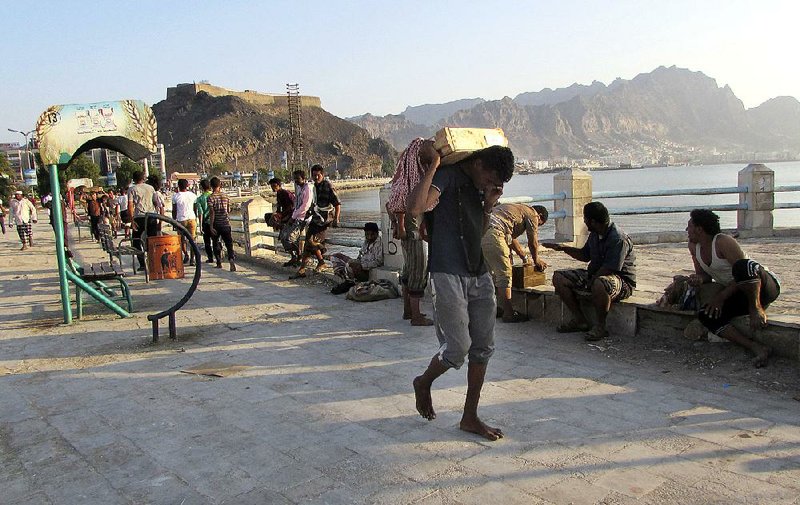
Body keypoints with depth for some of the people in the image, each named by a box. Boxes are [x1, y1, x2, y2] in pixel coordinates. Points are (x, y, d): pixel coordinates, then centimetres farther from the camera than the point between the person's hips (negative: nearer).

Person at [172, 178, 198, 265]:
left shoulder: (175, 196, -1)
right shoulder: (192, 195, 3)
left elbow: (174, 210, 3)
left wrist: (174, 220, 14)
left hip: (181, 220, -1)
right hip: (192, 219, 1)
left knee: (182, 239, 18)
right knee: (192, 239, 2)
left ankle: (186, 255, 19)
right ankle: (192, 259, -1)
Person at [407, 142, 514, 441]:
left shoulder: (478, 187, 16)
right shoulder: (449, 176, -9)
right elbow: (415, 207, -27)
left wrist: (489, 204, 9)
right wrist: (432, 165, -22)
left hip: (479, 275, 8)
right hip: (448, 274, -8)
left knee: (483, 347, 7)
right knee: (458, 347, -6)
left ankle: (470, 417, 19)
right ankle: (424, 383, 25)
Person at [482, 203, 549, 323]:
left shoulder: (519, 209, 34)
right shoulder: (532, 214, 8)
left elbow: (512, 238, 41)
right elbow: (533, 243, 11)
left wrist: (525, 258, 48)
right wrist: (536, 260, 28)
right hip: (492, 233, -10)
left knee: (492, 271, 19)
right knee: (505, 273, -4)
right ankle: (508, 313, -1)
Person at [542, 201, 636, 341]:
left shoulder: (618, 239, -23)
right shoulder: (594, 234, 5)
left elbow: (608, 269, -28)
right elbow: (585, 255, 22)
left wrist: (590, 282, -17)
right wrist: (563, 248, 15)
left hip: (622, 281, -9)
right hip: (595, 275, 9)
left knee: (599, 284, -44)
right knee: (559, 277, 0)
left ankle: (601, 326, -20)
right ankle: (579, 320, 2)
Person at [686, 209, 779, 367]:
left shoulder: (724, 242, -19)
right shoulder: (694, 246, 4)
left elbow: (743, 271, -22)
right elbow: (704, 274, 13)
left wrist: (721, 296, -22)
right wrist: (699, 279, -12)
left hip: (766, 285, -8)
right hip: (739, 294, 8)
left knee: (742, 266, -41)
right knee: (706, 314, -17)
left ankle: (758, 310, -19)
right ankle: (757, 348, -24)